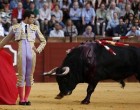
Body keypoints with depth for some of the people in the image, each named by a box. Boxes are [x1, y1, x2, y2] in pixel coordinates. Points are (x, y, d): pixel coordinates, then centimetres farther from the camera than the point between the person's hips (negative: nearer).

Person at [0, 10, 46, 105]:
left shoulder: (35, 28, 11)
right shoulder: (16, 28, 8)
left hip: (32, 54, 2)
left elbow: (43, 41, 17)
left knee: (29, 76, 3)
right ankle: (21, 99, 3)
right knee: (21, 76, -1)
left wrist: (38, 50, 2)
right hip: (21, 53, -2)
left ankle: (26, 99, 9)